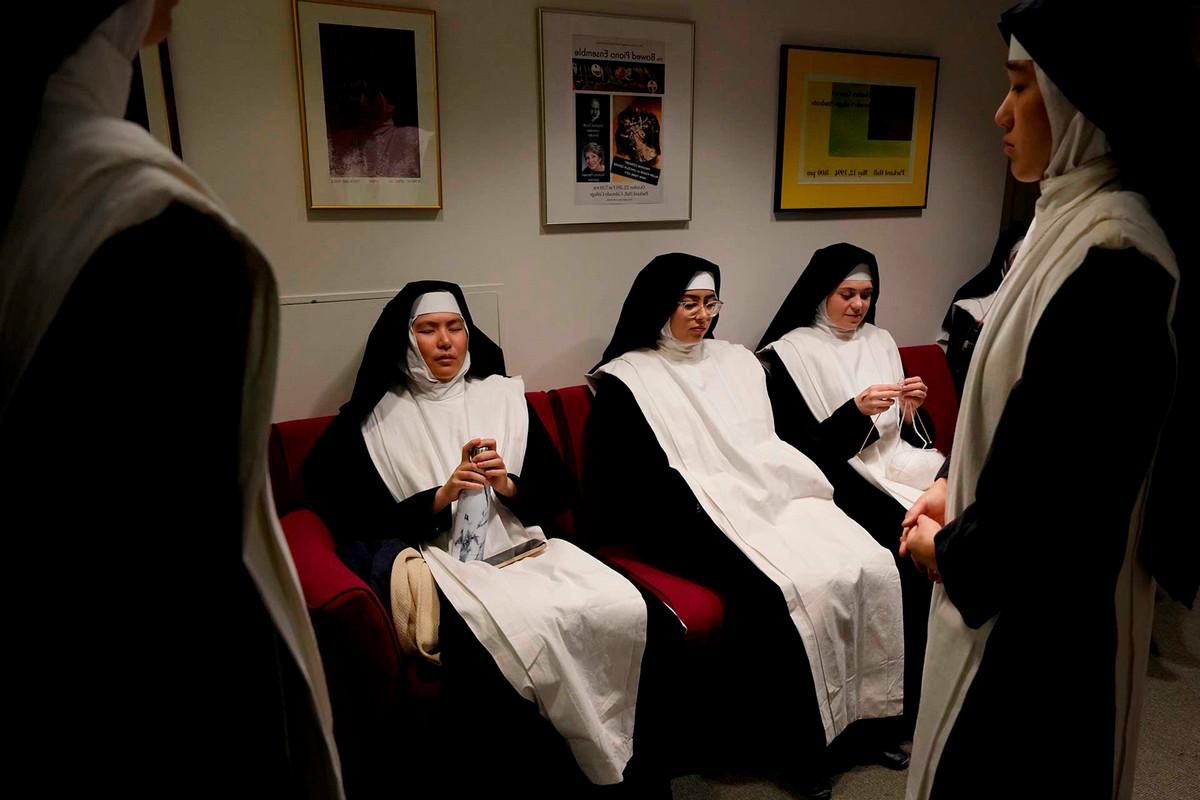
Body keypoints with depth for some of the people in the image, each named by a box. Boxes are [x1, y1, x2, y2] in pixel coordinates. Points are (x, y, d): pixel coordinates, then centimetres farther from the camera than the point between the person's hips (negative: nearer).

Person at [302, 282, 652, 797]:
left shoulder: (503, 396, 15)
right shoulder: (375, 419, 7)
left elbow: (556, 491, 13)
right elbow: (359, 524, 1)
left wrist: (508, 487, -7)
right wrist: (440, 499, -12)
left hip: (519, 548, 3)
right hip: (440, 561, -3)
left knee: (624, 610, -25)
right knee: (503, 640, -36)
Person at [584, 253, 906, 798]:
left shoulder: (737, 361, 20)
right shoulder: (626, 380, 1)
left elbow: (775, 445, 18)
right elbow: (644, 479, -7)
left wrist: (810, 488, 0)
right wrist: (721, 504, -16)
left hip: (776, 496, 6)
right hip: (697, 520, -5)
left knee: (870, 566, -16)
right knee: (790, 588, -28)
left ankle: (870, 710, 0)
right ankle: (790, 735, -8)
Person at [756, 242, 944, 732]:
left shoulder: (880, 341, 17)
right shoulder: (789, 353, 0)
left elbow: (912, 434, 20)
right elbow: (797, 448, -7)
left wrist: (910, 410, -2)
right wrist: (857, 410, -17)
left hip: (898, 461, 5)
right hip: (843, 475, -5)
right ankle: (912, 699, -12)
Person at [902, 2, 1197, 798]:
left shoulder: (1111, 258, -25)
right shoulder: (1077, 221, 5)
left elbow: (1074, 472, -24)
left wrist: (953, 554, -10)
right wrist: (956, 490, 3)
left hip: (1043, 604, -9)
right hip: (1014, 581, 9)